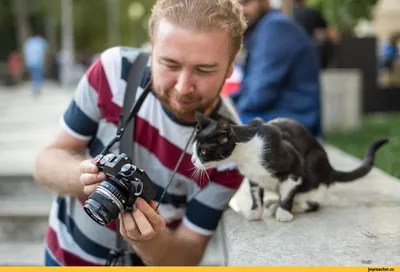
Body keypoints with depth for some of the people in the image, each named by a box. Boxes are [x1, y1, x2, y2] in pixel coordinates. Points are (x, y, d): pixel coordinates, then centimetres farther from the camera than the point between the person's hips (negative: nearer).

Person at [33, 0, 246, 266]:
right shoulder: (115, 70, -22)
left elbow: (188, 256, -18)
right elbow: (47, 163, -14)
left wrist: (151, 241, -38)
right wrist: (84, 175, -35)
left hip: (147, 261, -2)